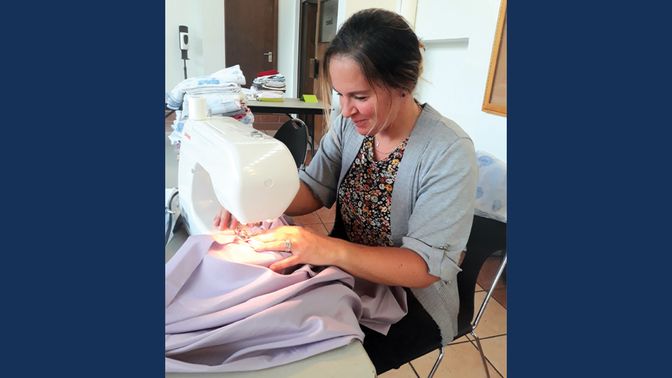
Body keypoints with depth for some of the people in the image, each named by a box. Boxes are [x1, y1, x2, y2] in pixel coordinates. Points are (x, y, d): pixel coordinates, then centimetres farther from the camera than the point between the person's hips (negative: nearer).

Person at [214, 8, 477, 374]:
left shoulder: (450, 152, -24)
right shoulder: (349, 124, -7)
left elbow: (427, 266, -26)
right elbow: (314, 189, -2)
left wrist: (330, 249, -39)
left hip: (410, 298, -4)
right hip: (344, 273, 5)